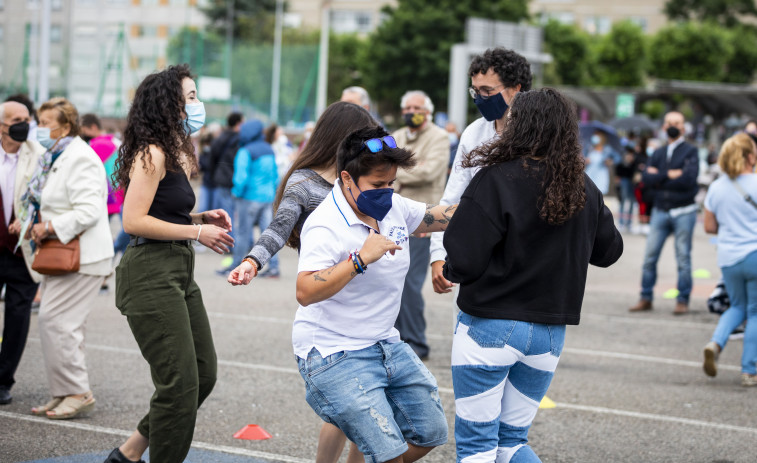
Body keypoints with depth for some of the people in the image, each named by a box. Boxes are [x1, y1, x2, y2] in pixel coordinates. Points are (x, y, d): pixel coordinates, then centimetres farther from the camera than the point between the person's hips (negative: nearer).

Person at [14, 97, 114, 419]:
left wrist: (49, 228, -22)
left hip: (81, 257, -10)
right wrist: (29, 222, 7)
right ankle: (64, 394, 15)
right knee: (64, 325, 10)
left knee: (55, 320, -12)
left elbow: (89, 211, -24)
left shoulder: (80, 158, -16)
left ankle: (77, 392, -5)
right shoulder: (53, 158, 16)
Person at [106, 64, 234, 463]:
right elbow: (133, 221, -19)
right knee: (180, 384, -8)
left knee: (203, 374, 12)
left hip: (178, 272, 10)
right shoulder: (152, 154, -13)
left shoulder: (176, 154, 17)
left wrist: (202, 218, 6)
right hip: (152, 273, -10)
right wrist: (195, 231, -15)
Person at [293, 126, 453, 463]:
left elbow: (443, 217, 18)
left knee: (430, 433, 13)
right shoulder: (325, 227, -21)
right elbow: (305, 292, -32)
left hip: (386, 345, 9)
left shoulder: (393, 207, 3)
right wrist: (361, 259, -36)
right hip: (335, 355, -9)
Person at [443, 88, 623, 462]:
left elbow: (463, 262, -19)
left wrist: (450, 271, 3)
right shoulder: (584, 190, 2)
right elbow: (609, 251, 16)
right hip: (550, 332, 5)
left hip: (490, 327, -5)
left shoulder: (495, 181, -15)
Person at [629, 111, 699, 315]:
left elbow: (688, 178, -17)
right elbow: (646, 178, -1)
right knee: (649, 256, 0)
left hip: (683, 212, -4)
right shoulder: (658, 154, 14)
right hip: (660, 211, 4)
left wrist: (659, 177, -9)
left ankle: (683, 301, 8)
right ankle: (646, 299, 8)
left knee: (683, 258, 0)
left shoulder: (690, 151, 0)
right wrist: (670, 175, -12)